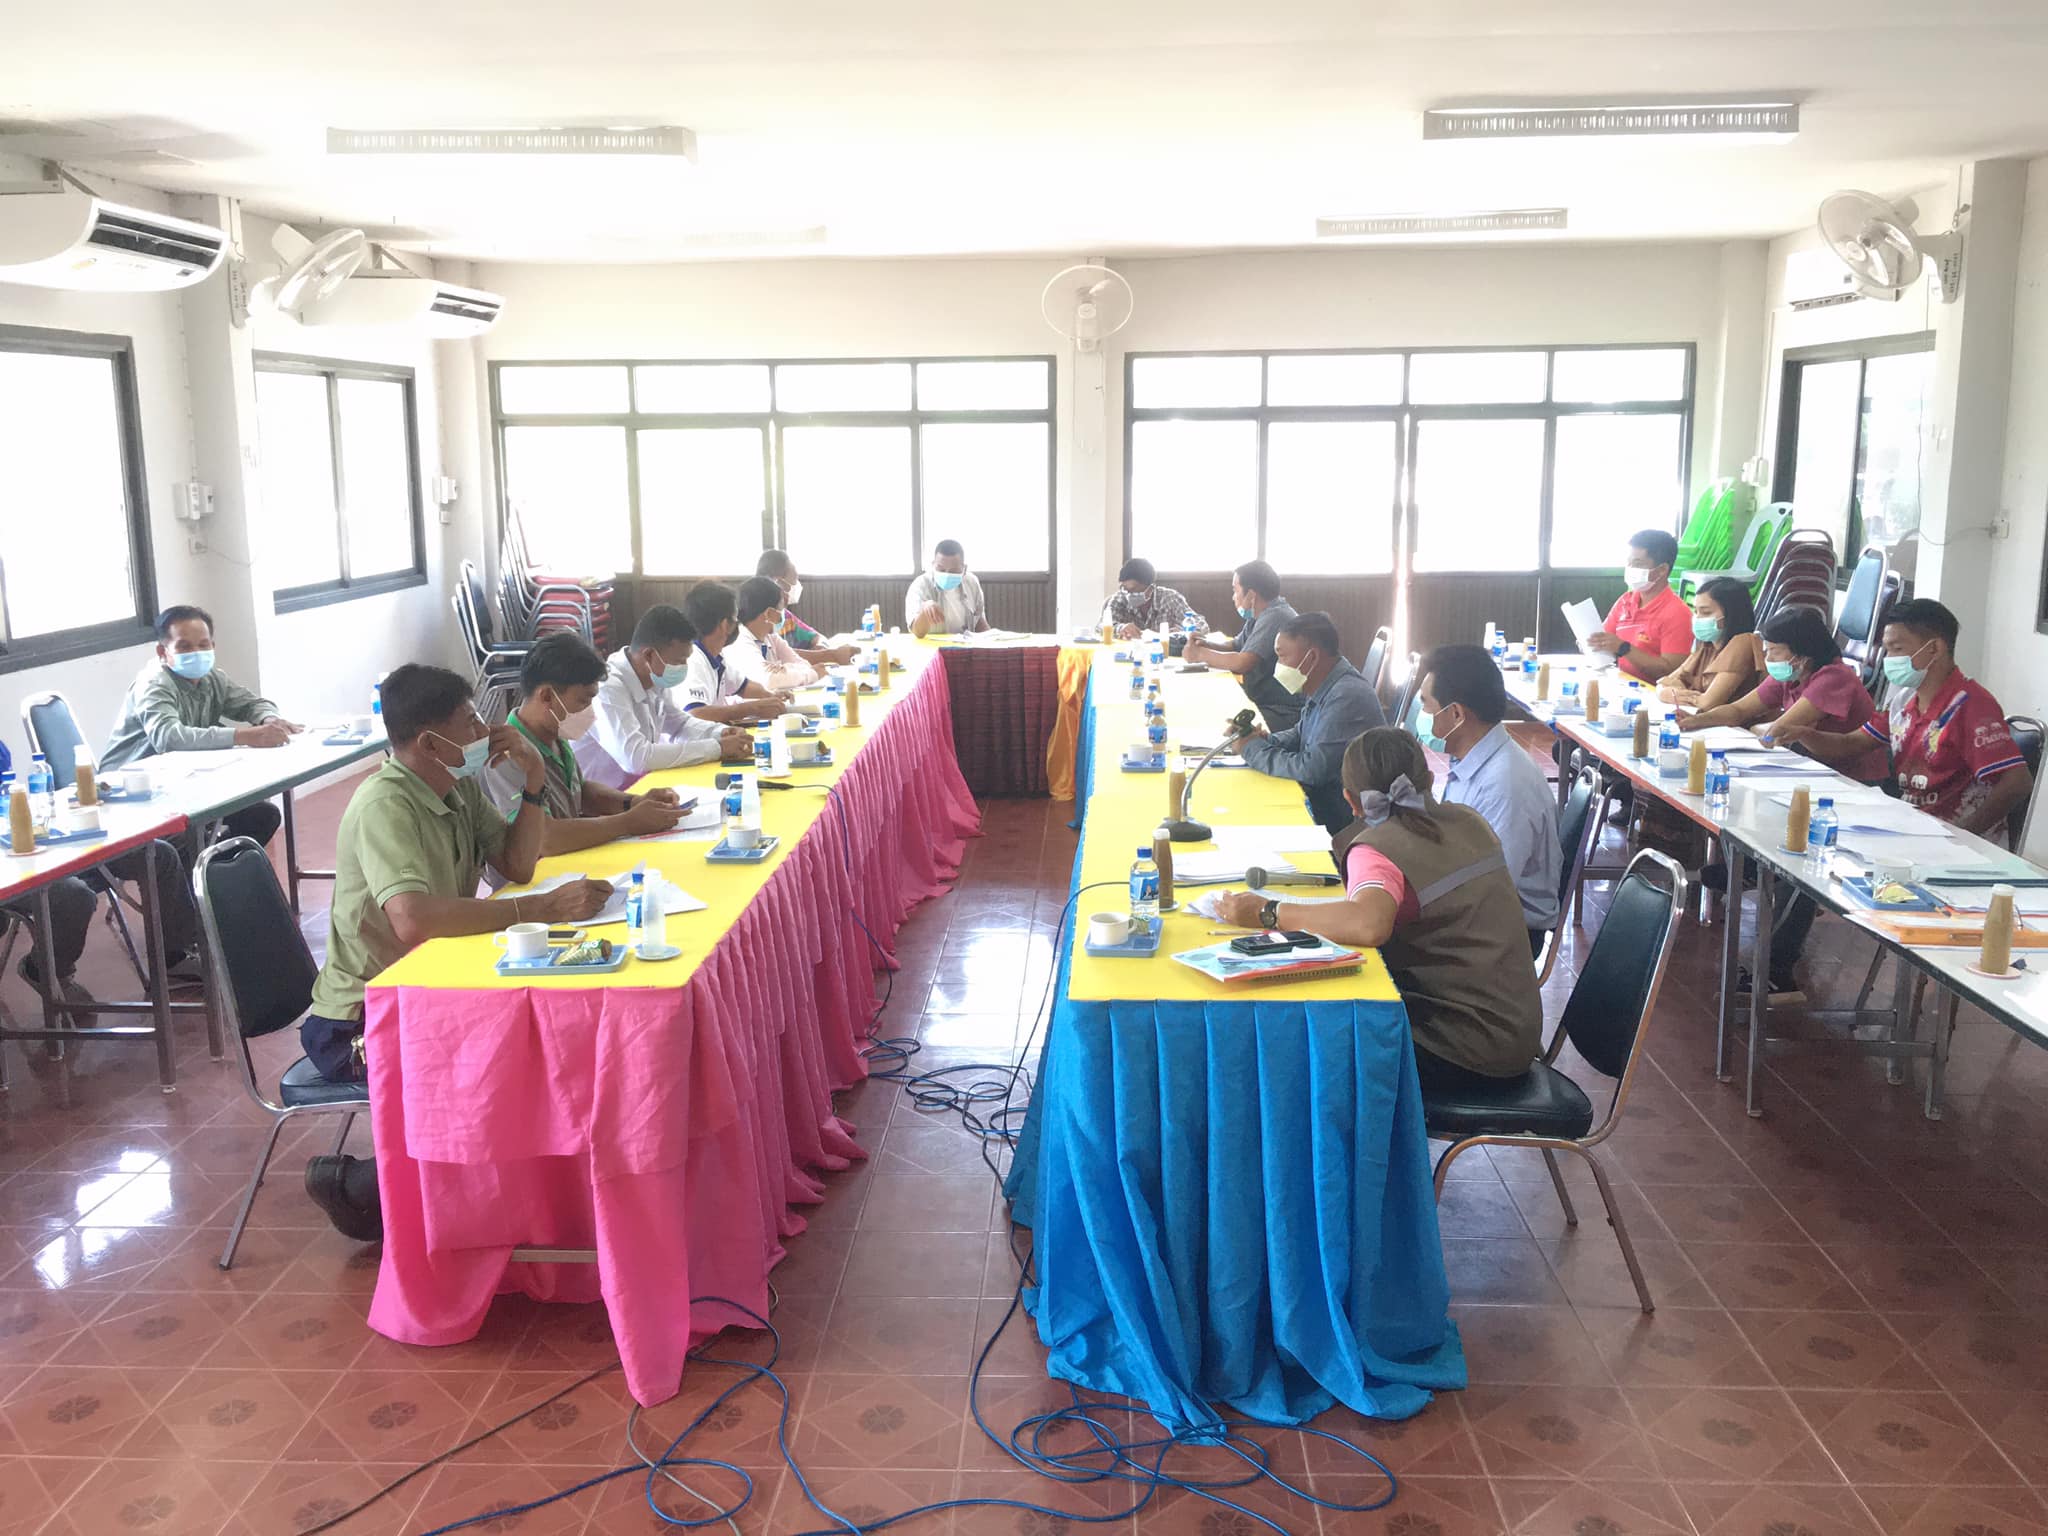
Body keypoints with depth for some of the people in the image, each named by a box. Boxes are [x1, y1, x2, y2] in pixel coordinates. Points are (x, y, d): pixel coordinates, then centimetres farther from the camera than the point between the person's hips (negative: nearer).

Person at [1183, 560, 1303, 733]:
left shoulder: (1274, 618, -20)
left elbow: (1241, 663, -27)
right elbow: (1235, 647, 21)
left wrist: (1201, 654, -12)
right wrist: (1208, 646, -1)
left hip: (1283, 713, -9)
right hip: (1266, 704, 9)